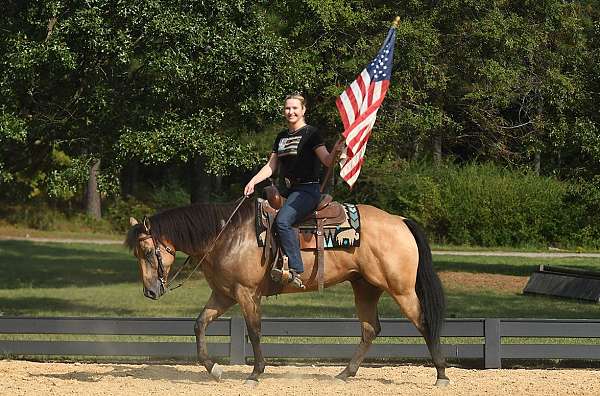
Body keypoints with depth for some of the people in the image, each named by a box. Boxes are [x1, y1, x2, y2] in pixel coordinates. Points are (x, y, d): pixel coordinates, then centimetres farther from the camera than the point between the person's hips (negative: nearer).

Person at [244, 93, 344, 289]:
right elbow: (271, 166, 19)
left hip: (307, 190, -9)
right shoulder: (281, 137, 19)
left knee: (282, 221, -30)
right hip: (288, 190, 9)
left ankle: (295, 272, -35)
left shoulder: (310, 133, -2)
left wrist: (336, 151, -31)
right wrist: (253, 182, 5)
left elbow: (327, 160, -9)